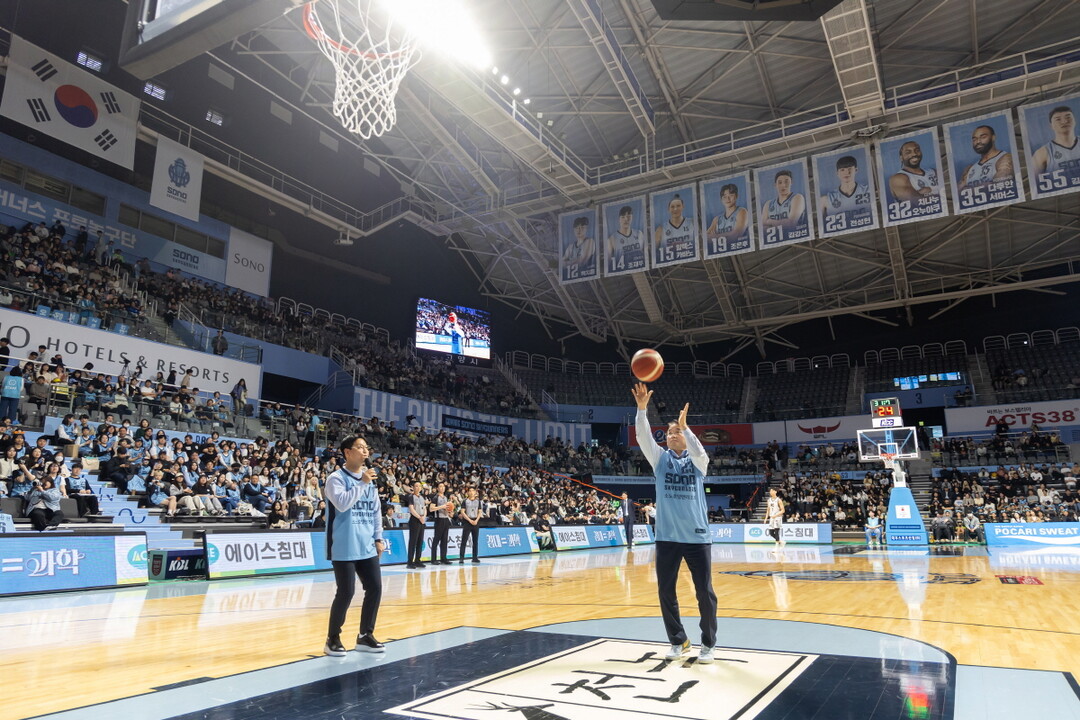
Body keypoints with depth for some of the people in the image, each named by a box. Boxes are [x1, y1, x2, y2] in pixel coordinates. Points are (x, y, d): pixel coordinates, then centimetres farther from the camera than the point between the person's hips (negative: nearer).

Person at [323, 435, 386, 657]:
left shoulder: (370, 479, 13)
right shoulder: (336, 478, -8)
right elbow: (342, 504, -24)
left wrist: (378, 538, 12)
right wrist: (362, 483, -20)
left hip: (367, 547, 7)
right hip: (345, 549, -7)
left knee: (375, 589, 5)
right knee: (346, 593, -4)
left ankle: (365, 636, 20)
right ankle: (332, 639, 15)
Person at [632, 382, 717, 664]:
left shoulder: (696, 460, 3)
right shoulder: (660, 458, 6)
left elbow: (701, 454, -22)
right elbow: (643, 437, -12)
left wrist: (685, 427, -31)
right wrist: (641, 408, -25)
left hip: (697, 536, -2)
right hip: (667, 536, 2)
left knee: (705, 592, 3)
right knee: (665, 591, 6)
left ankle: (708, 644, 21)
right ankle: (678, 641, 24)